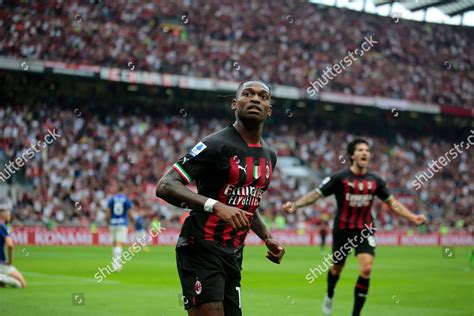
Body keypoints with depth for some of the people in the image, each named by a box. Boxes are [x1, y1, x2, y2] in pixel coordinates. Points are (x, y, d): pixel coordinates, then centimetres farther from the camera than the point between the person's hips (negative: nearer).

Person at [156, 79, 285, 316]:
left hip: (233, 256, 8)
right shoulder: (216, 145, -12)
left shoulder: (269, 156, 13)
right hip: (201, 250, -8)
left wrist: (267, 238, 12)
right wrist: (215, 205, -32)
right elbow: (165, 186, -20)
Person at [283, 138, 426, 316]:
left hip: (365, 230, 2)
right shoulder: (339, 178, -10)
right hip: (342, 229, -2)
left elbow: (392, 202, 11)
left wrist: (413, 218, 4)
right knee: (337, 267, 14)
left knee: (366, 269, -16)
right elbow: (316, 194, -10)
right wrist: (295, 205, -24)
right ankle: (329, 296, 49)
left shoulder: (375, 181, 0)